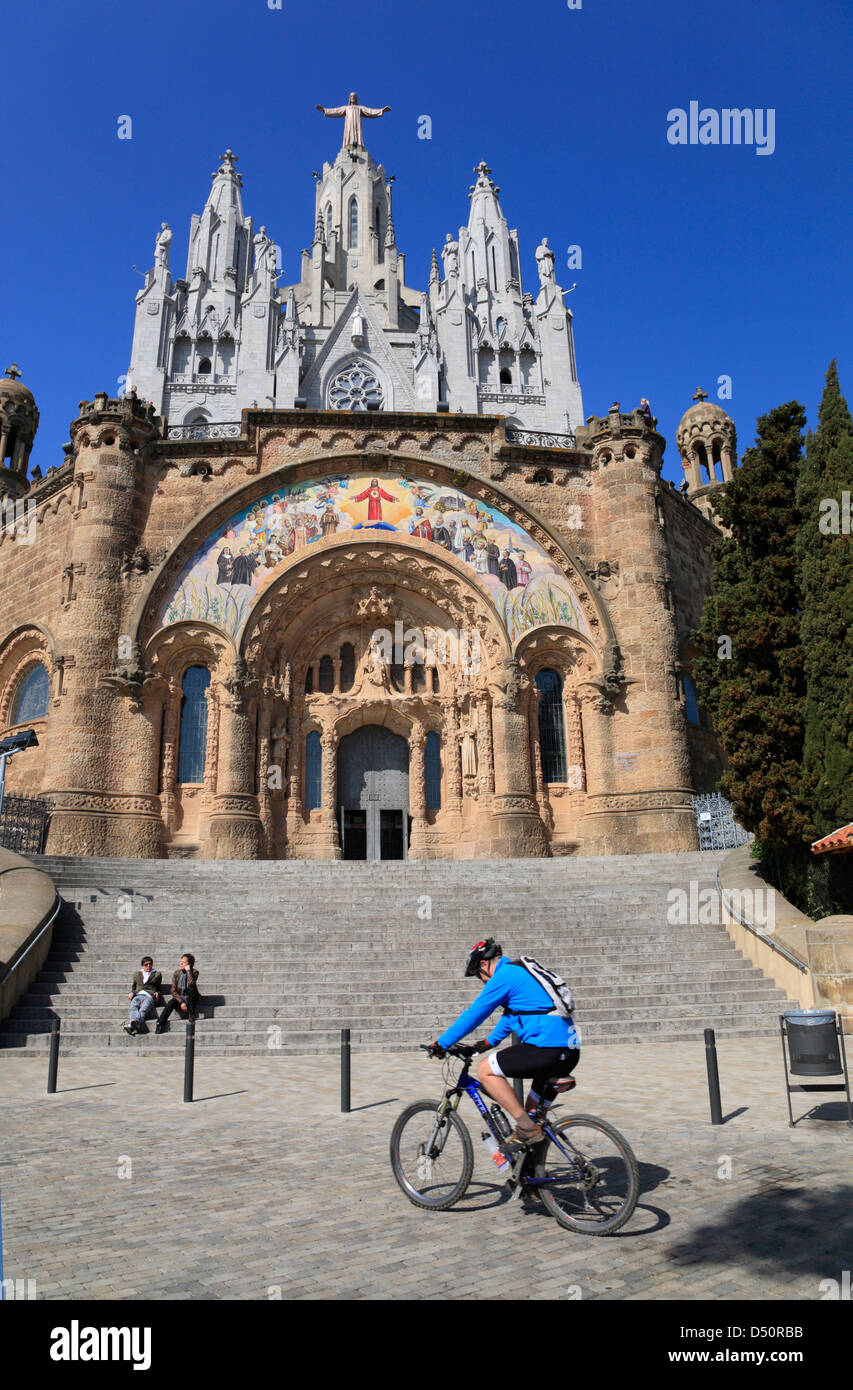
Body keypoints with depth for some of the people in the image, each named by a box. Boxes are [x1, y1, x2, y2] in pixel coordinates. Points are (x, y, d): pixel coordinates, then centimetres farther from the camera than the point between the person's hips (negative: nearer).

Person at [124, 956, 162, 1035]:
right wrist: (132, 993, 13)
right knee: (133, 1008, -35)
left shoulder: (157, 974, 25)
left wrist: (157, 993, 3)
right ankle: (135, 1023, -63)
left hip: (149, 996, -2)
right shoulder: (137, 974, 32)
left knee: (143, 1010, -36)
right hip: (137, 995, 2)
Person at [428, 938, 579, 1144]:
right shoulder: (521, 973, 23)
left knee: (486, 1070, -2)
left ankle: (527, 1128, -3)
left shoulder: (504, 976, -5)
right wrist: (489, 1042, 40)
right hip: (570, 1052, 10)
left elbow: (473, 1014, -3)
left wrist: (441, 1044, 5)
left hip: (547, 1048, -10)